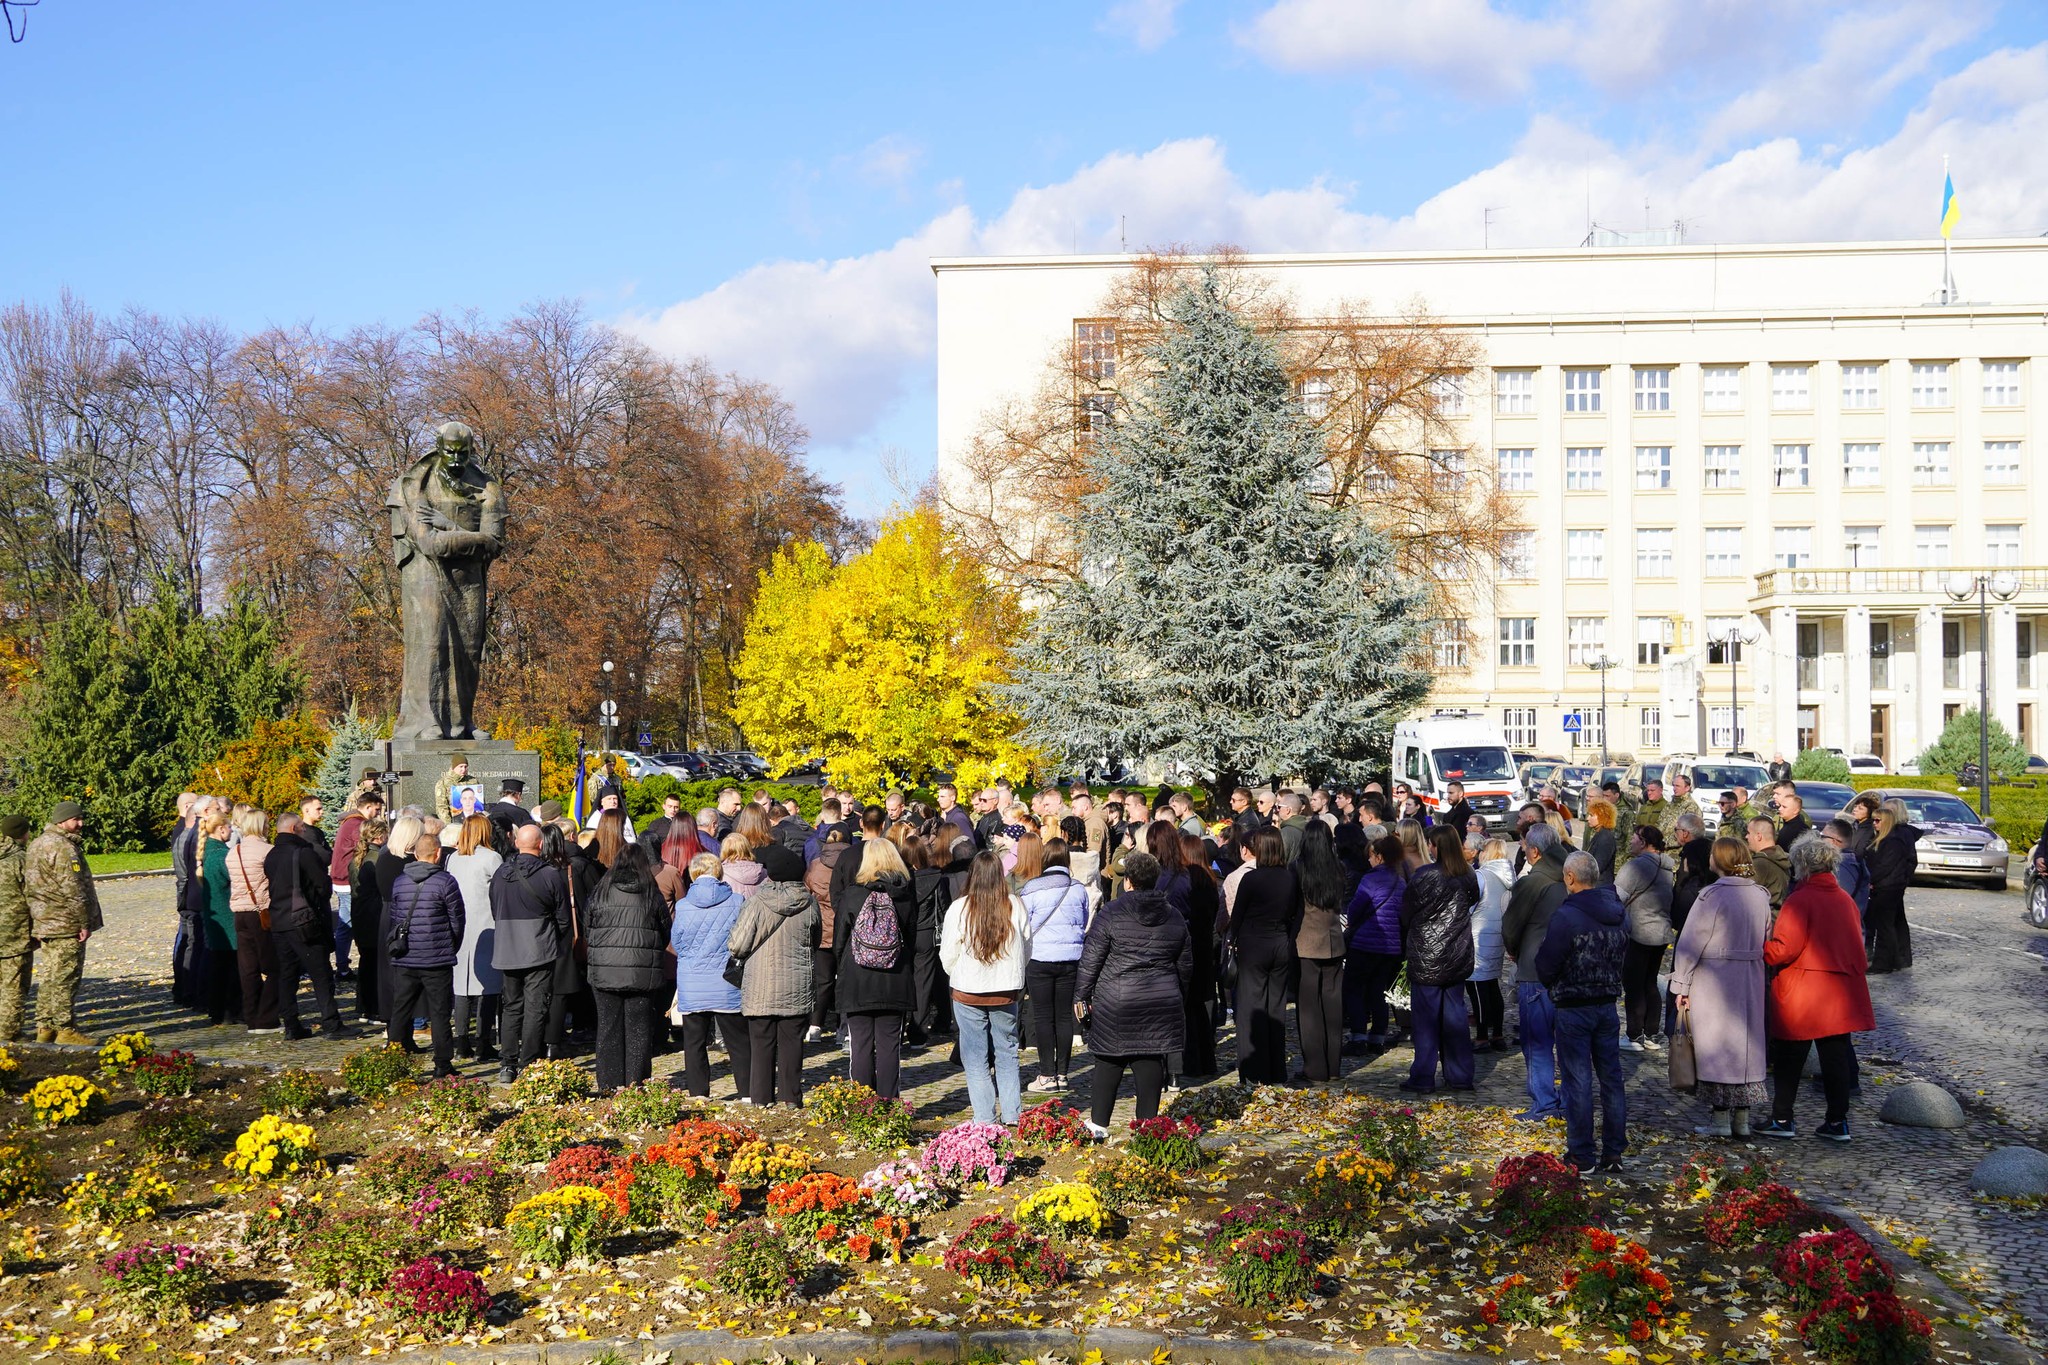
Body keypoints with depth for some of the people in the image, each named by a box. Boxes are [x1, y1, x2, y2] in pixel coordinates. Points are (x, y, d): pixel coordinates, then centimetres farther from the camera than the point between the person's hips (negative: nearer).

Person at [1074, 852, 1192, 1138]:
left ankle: (1098, 1123, 13)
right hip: (1161, 1004, 3)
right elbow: (1186, 965, 17)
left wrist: (1081, 996, 3)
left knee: (1109, 1062, 5)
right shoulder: (1174, 918, 8)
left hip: (1116, 1006, -3)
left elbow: (1090, 960, -6)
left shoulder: (1110, 913, -7)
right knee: (1151, 1063, 6)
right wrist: (1177, 996, 30)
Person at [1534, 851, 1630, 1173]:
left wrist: (1551, 982, 7)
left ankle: (1581, 1156, 6)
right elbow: (1623, 951, 12)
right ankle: (1614, 1152, 17)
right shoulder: (1618, 913, 4)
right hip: (1608, 1006, 6)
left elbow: (1546, 967, -14)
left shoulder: (1565, 916, -18)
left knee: (1578, 1081, 1)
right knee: (1611, 1078, 12)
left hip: (1574, 1010, -6)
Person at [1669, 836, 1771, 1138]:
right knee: (1746, 1042, 12)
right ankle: (1742, 1118, 17)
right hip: (1750, 981, 6)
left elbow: (1691, 942, -14)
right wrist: (1755, 971, 19)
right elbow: (1766, 941, 12)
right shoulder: (1761, 895, 5)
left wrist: (1681, 984, -6)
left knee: (1717, 1045, 1)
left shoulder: (1713, 895, -16)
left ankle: (1720, 1118, 3)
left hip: (1713, 981, -6)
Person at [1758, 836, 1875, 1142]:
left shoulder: (1799, 900, -14)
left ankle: (1782, 1119, 10)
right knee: (1835, 1056, 9)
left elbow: (1783, 949, -19)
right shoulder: (1845, 899, 8)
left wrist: (1757, 950, -5)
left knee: (1789, 1058, 4)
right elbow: (1855, 945, 15)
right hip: (1840, 993, 6)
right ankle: (1837, 1122, 11)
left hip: (1800, 996, -6)